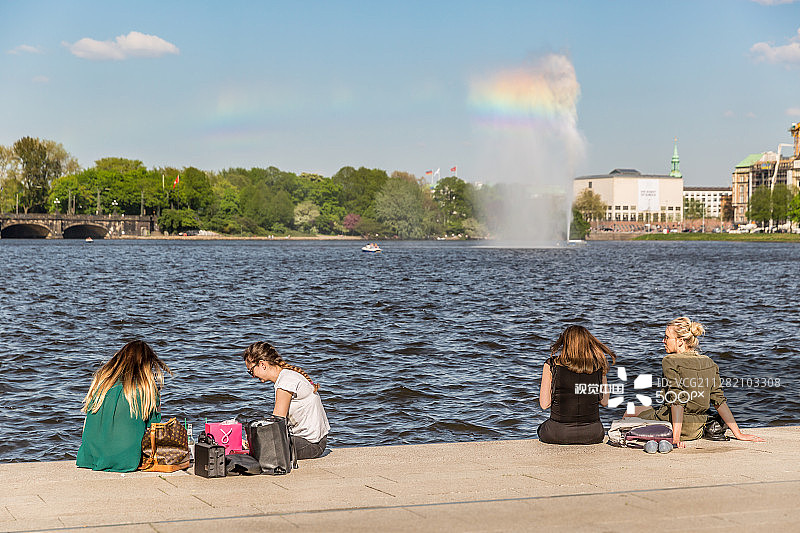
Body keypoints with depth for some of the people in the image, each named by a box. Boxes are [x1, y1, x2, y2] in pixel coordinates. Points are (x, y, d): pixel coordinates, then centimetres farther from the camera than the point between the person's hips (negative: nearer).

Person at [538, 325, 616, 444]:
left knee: (541, 429, 33)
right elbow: (604, 402, 7)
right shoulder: (598, 366, -2)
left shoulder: (551, 365, -8)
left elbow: (544, 404, -6)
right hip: (592, 435, 2)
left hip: (558, 434, -2)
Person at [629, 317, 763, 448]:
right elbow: (719, 401, -1)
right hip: (695, 432, 7)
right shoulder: (709, 363, 2)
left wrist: (676, 438, -25)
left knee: (630, 413, 21)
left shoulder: (670, 362, -15)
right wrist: (738, 434, 1)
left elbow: (677, 400, -22)